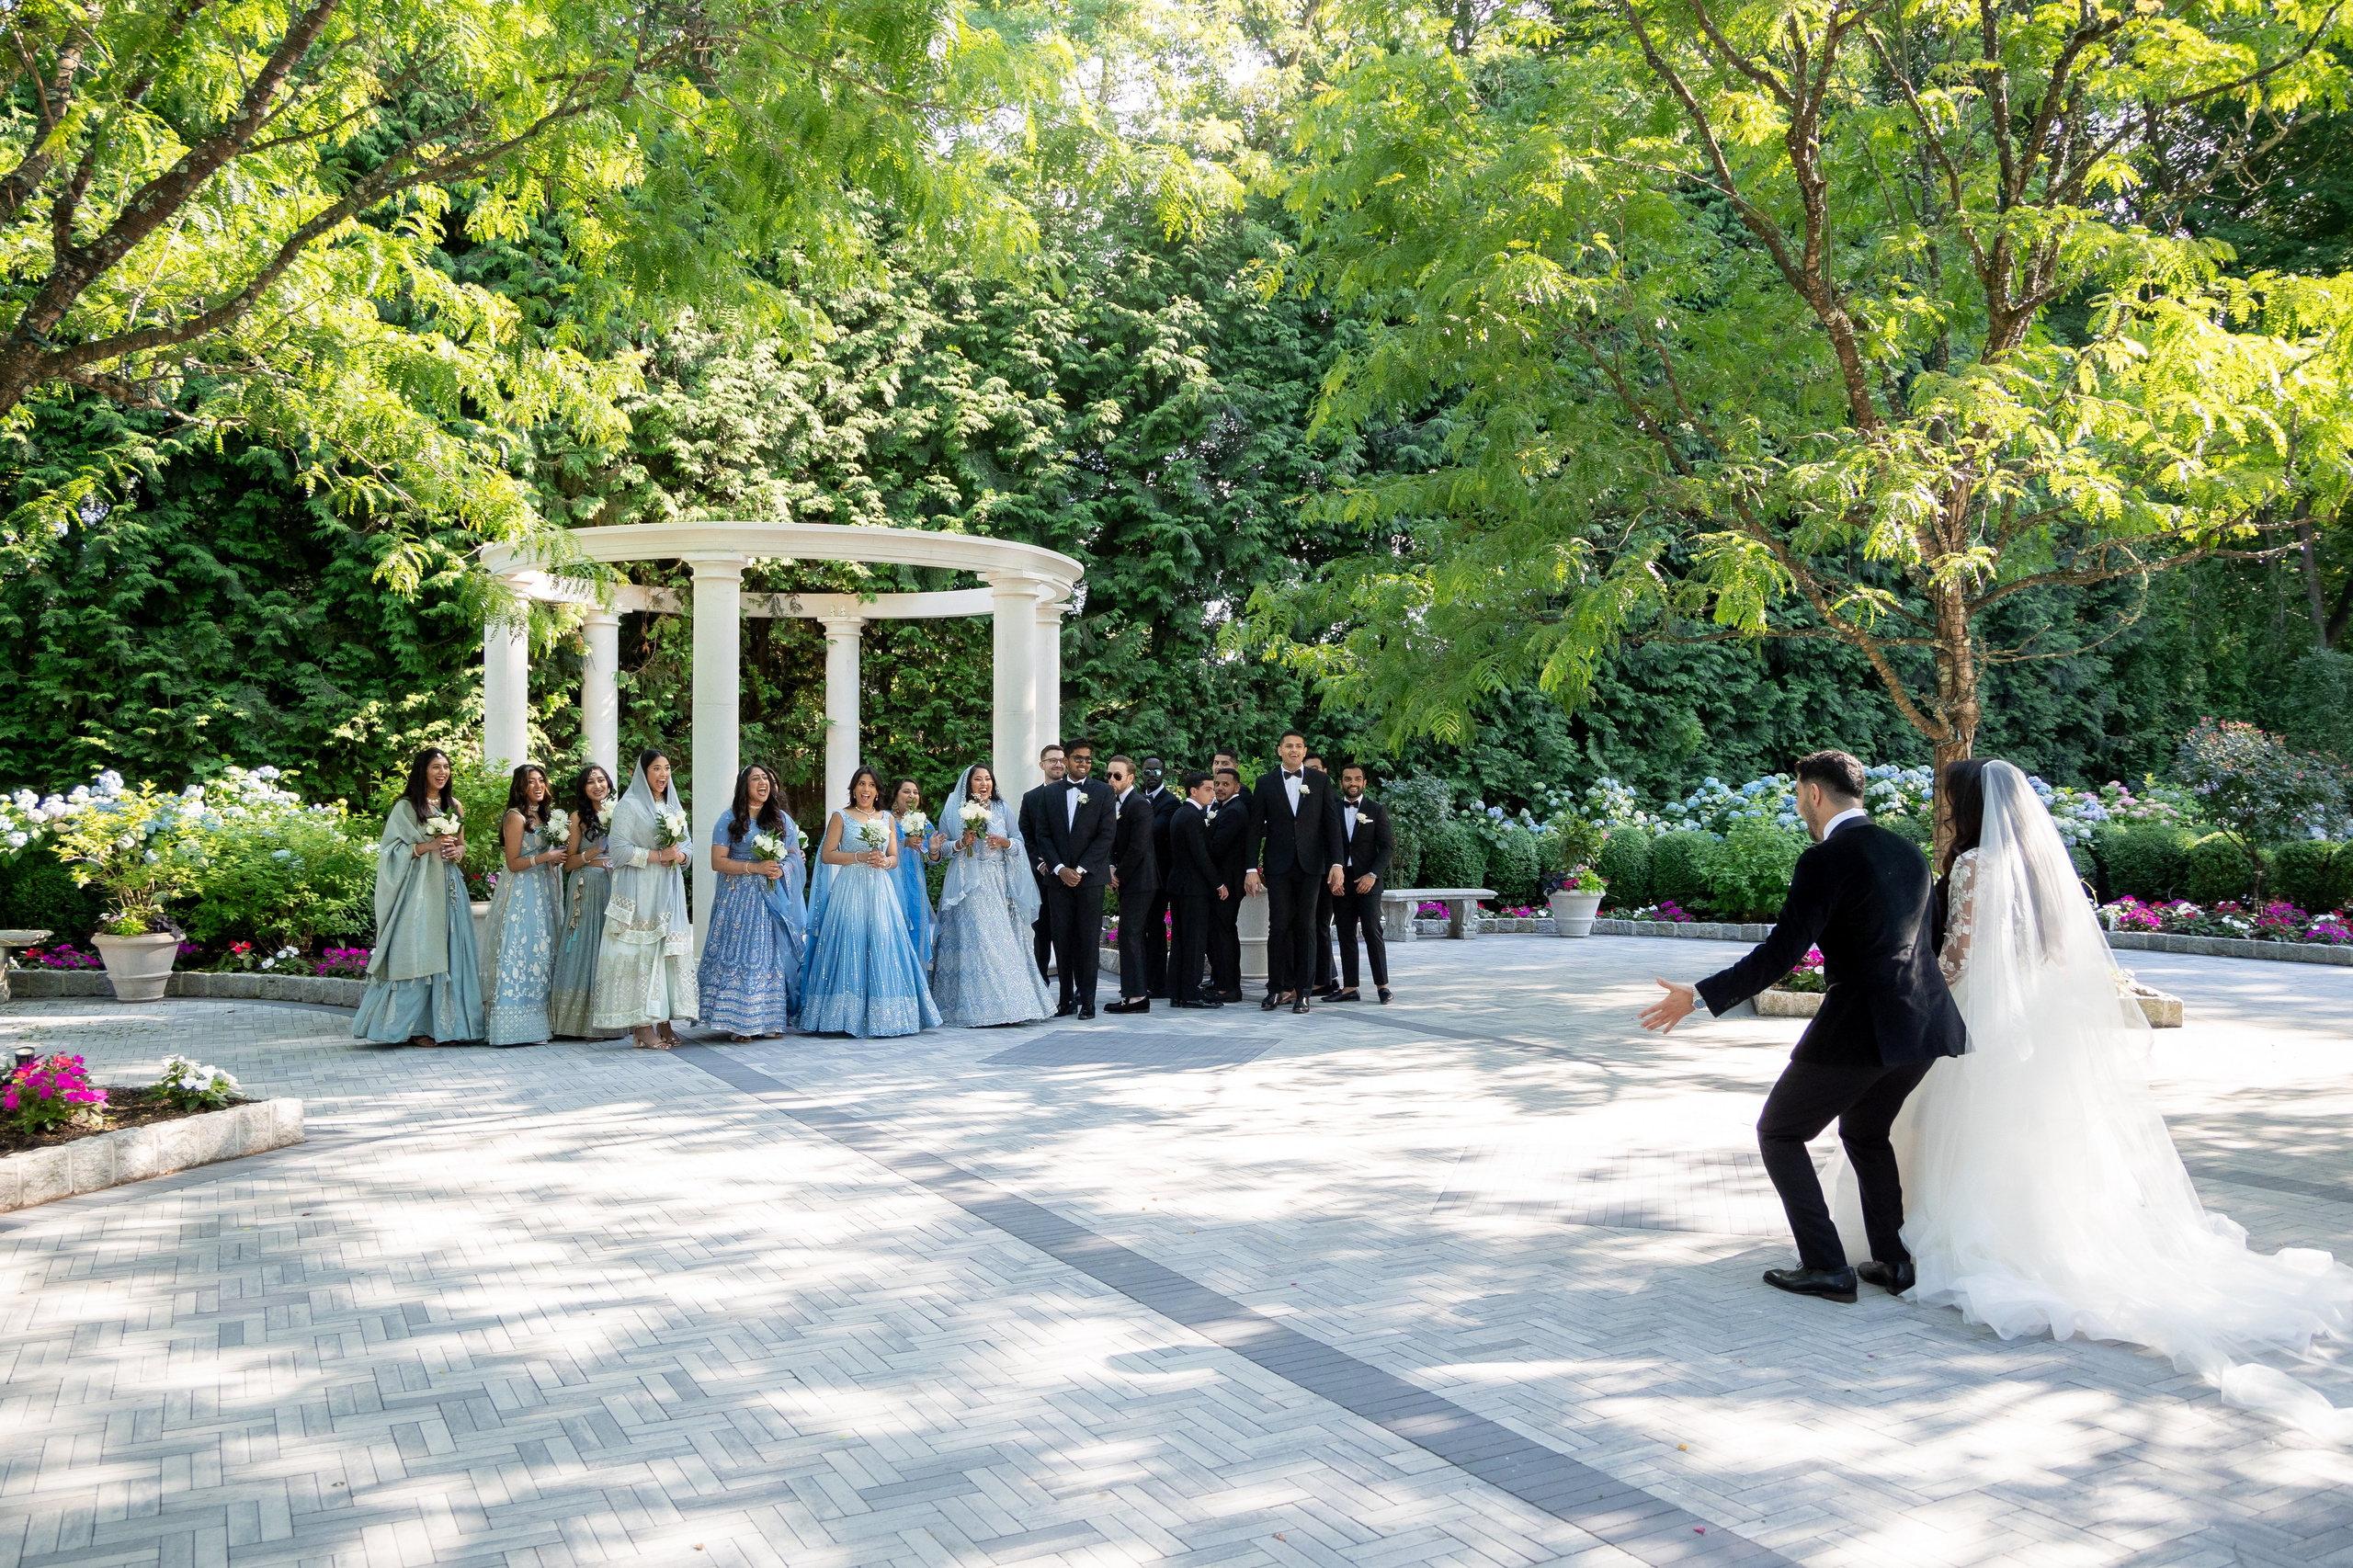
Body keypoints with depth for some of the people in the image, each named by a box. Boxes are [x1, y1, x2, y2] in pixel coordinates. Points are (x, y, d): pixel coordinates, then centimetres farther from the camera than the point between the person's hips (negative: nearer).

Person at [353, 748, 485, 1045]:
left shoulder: (453, 806, 15)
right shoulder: (406, 807, -3)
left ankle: (443, 1025, 7)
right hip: (419, 888, -6)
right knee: (418, 954, -7)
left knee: (449, 952, 3)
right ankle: (416, 1027, -2)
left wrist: (458, 851, 0)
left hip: (448, 887, 6)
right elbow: (392, 849, -7)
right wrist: (429, 846, -17)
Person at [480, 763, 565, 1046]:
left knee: (540, 955, 7)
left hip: (541, 894, 9)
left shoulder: (543, 816, 16)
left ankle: (535, 1021, 9)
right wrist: (546, 856, -16)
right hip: (521, 894, -9)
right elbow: (513, 863, -12)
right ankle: (518, 1025, -8)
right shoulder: (516, 817, -9)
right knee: (521, 954, -9)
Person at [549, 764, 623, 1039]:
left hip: (615, 887, 4)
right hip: (587, 889, -4)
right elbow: (568, 862, -2)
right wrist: (595, 853, -15)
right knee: (587, 947, -5)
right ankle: (581, 1022, -1)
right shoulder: (580, 817, 1)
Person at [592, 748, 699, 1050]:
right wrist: (658, 855, -15)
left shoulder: (673, 806, 16)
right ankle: (642, 1028, -6)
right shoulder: (629, 805, -4)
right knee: (642, 952, -8)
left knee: (670, 951, 4)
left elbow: (687, 843, 17)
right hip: (640, 892, -6)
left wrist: (678, 855, -5)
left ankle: (664, 1022, 10)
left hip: (669, 891, 7)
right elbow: (619, 848, -11)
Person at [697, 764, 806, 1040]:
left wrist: (782, 869, -8)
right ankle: (737, 1022, -7)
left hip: (773, 900, 3)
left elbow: (797, 857, 13)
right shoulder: (729, 819, 3)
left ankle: (768, 1019, 5)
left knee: (772, 955, 1)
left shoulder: (782, 819, 14)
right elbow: (717, 861, -5)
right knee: (738, 954, -8)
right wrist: (755, 867, -15)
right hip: (739, 898, -3)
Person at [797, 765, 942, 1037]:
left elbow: (895, 859, 13)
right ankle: (848, 1016, -4)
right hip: (850, 889, -3)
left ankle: (881, 1015, 4)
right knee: (849, 948, -8)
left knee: (882, 948, -1)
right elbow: (826, 855, -2)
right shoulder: (841, 816, 5)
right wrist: (860, 857, -12)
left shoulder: (888, 819, 15)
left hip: (880, 890, 3)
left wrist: (883, 861, -10)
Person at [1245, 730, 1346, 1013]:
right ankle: (1277, 988, 7)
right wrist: (1252, 868, -1)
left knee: (1305, 926, 1)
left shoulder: (1320, 782, 7)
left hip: (1310, 864, 0)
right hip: (1278, 866, 0)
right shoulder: (1265, 782, 6)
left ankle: (1302, 991, 6)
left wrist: (1336, 864, -3)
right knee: (1279, 926, -2)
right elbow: (1256, 828, 5)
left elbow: (1332, 825, 5)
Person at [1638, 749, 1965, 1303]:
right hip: (1924, 1025, 8)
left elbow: (1780, 954, -18)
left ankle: (1826, 1267, 5)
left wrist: (1699, 997, -13)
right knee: (1865, 1132, 29)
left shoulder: (1825, 861, -13)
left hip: (1859, 1028, -8)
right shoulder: (1908, 852, 11)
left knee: (1779, 1133, 9)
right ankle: (1894, 1258, 26)